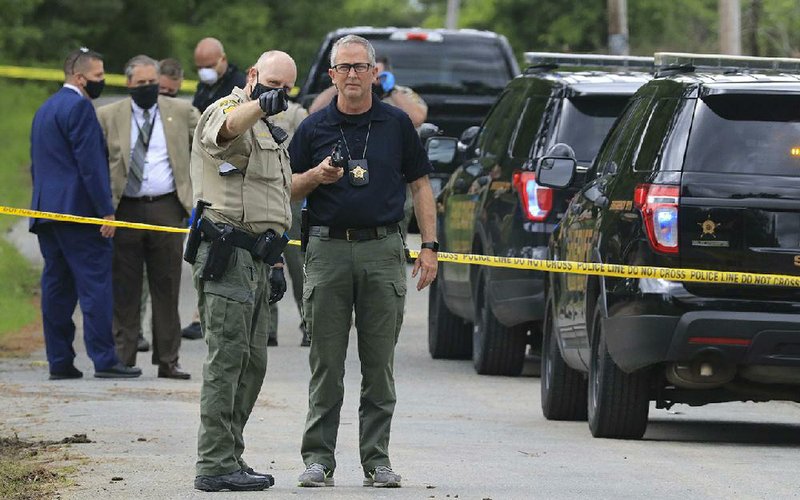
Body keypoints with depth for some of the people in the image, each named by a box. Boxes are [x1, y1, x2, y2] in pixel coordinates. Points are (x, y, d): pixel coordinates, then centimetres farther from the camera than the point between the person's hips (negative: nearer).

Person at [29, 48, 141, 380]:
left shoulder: (45, 109, 20)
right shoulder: (79, 107, -11)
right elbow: (90, 162, -17)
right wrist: (105, 210, -16)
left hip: (46, 211, 9)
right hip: (78, 209, -9)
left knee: (56, 287, 7)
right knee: (95, 284, -9)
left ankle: (59, 362, 6)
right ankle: (104, 360, -12)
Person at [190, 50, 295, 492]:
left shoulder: (270, 134, 24)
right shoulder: (228, 109, -7)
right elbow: (228, 127, -35)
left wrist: (276, 263, 23)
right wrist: (259, 104, -57)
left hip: (256, 260, 10)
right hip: (228, 256, -10)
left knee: (252, 362, 12)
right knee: (228, 357, -12)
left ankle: (229, 457, 19)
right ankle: (215, 465, -13)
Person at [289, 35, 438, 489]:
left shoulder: (397, 124, 7)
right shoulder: (314, 128, 6)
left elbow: (420, 185, 10)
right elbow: (289, 189, 10)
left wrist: (430, 246, 2)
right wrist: (317, 176, -11)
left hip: (383, 250, 0)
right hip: (328, 250, 0)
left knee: (380, 365, 2)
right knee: (327, 364, 1)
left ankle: (377, 459, 7)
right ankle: (319, 458, 5)